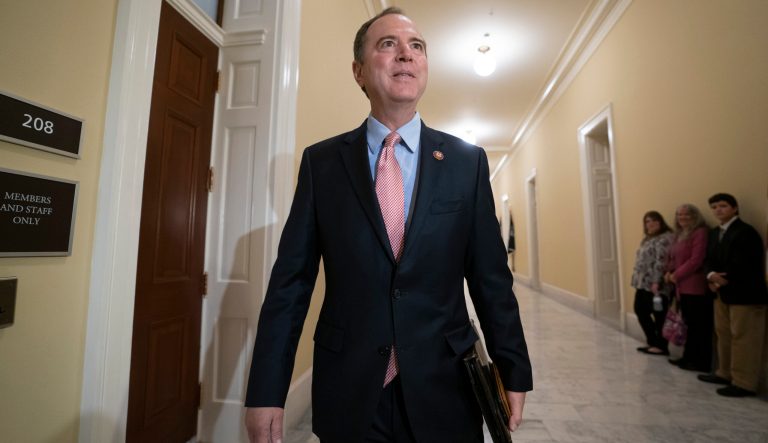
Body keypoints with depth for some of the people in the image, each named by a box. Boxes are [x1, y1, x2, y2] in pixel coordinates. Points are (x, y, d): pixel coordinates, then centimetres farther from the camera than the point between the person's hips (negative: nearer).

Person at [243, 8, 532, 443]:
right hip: (347, 392, 0)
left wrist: (514, 371, 2)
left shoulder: (467, 161, -2)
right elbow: (291, 280, -4)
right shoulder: (321, 161, -3)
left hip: (443, 389, 1)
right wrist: (267, 389, -4)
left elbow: (491, 277, -1)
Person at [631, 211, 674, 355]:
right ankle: (652, 342, 25)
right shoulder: (648, 239, 19)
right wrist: (637, 280, 18)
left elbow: (661, 261, -19)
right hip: (643, 283, 10)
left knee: (659, 316, 1)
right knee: (640, 310, 13)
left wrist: (656, 282, -24)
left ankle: (661, 346, 13)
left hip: (655, 285, -10)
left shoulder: (665, 238, -11)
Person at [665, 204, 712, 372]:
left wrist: (677, 275, -12)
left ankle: (701, 362, 10)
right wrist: (669, 272, 3)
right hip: (683, 287, 8)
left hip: (697, 287, -8)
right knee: (690, 324, 14)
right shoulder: (680, 235, 18)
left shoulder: (700, 232, -10)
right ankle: (689, 358, 22)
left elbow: (697, 259, -17)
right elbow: (674, 258, 20)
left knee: (700, 326, 1)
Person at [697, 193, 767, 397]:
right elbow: (710, 259, 10)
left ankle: (744, 383, 8)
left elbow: (742, 265, -19)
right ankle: (725, 373, 27)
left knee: (743, 339, -1)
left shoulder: (746, 232, -13)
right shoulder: (714, 233, 13)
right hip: (723, 292, 8)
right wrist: (712, 276, -9)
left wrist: (723, 279, -9)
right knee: (724, 335, 16)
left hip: (744, 293, -8)